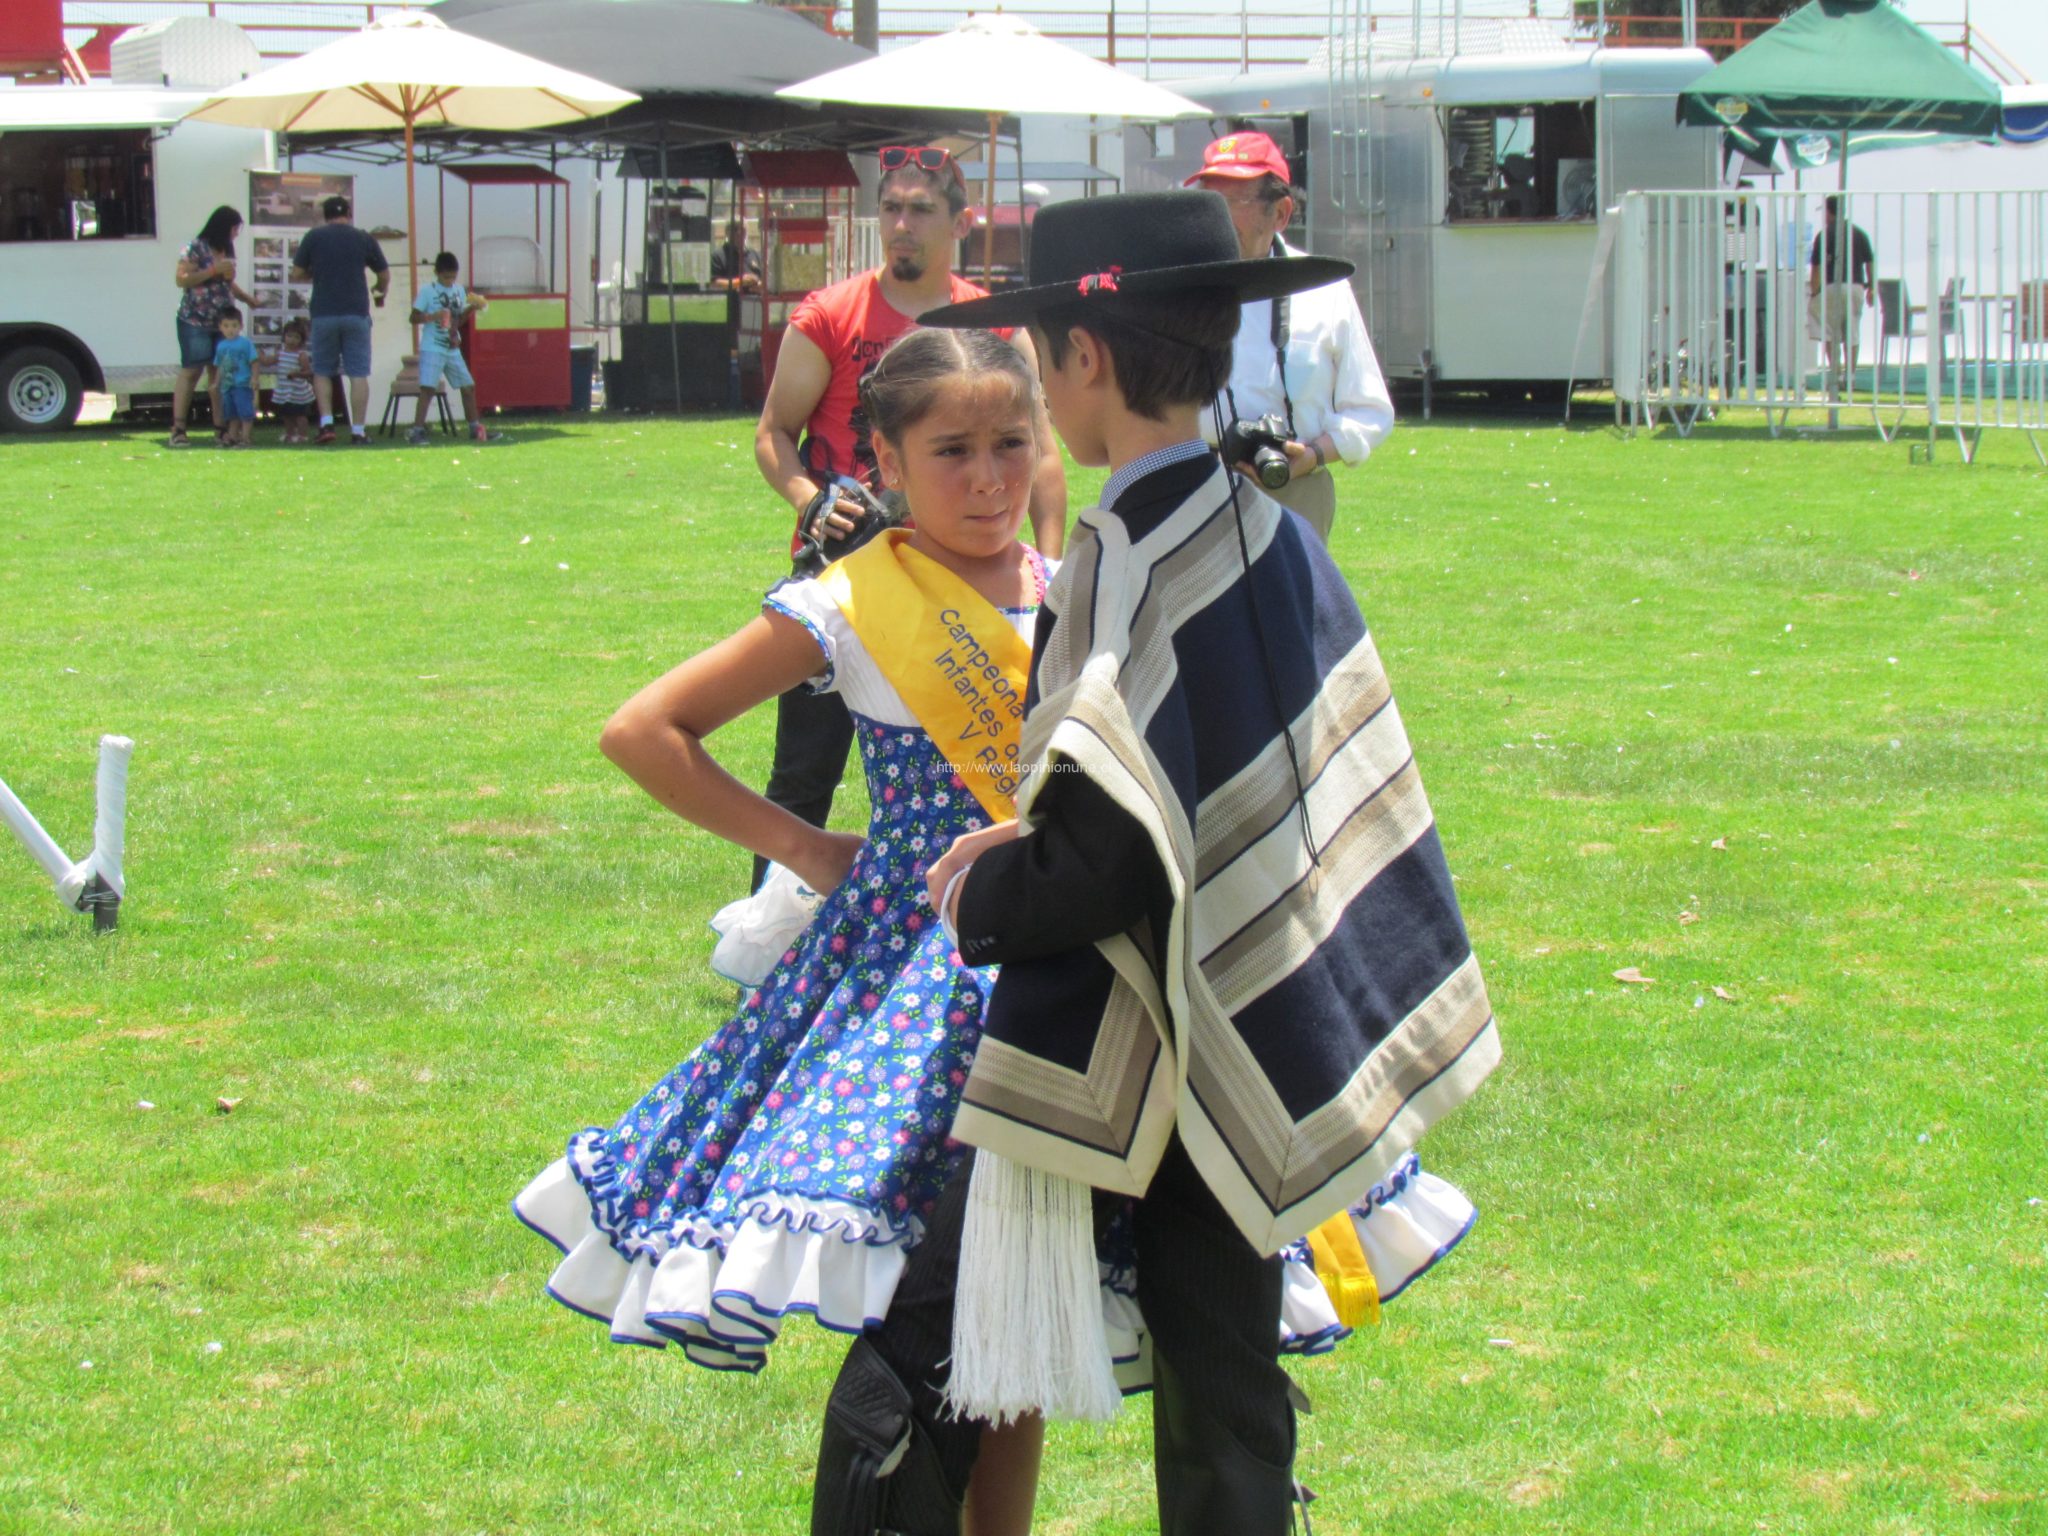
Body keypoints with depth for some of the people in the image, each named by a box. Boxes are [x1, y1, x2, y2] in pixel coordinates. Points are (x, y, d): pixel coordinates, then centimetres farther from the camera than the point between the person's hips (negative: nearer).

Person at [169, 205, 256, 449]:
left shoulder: (227, 251, 16)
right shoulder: (196, 248, -7)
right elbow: (182, 279, -14)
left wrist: (248, 299, 20)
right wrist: (214, 270, -17)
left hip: (222, 323, 7)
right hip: (195, 321, -7)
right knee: (191, 371, -9)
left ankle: (220, 428, 5)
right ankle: (178, 430, -9)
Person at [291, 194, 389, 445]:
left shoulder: (314, 237, 2)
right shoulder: (363, 239, 4)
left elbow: (296, 275, 4)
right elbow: (385, 275, 12)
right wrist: (380, 291, 34)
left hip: (323, 314, 0)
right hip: (356, 312, 0)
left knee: (322, 371, 13)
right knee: (358, 373, 2)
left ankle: (326, 422, -1)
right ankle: (358, 430, -2)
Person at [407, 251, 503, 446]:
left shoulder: (459, 290, 11)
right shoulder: (428, 291, -7)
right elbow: (414, 317, -8)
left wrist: (471, 309, 0)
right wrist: (432, 316, -25)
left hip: (453, 349, 6)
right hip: (432, 348, -6)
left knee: (468, 387, 8)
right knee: (427, 388, -15)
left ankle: (476, 429, 18)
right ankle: (417, 431, -15)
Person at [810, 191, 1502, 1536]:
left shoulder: (1123, 567, -19)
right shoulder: (1278, 541, 4)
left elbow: (1104, 855, -23)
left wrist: (983, 897, -4)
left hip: (1100, 1068, -8)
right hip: (1244, 1054, 8)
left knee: (908, 1379, 0)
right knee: (1226, 1413, 14)